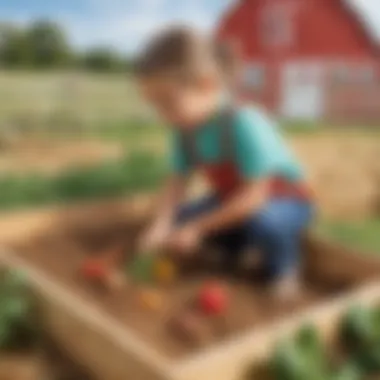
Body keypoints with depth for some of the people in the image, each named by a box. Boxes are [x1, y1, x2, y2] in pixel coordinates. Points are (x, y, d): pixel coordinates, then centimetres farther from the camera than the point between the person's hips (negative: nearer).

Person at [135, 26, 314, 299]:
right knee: (179, 219, -7)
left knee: (260, 221, -37)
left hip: (286, 200, -6)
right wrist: (161, 226, -24)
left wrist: (198, 228, -29)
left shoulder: (244, 123, -34)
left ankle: (283, 271, -4)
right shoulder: (186, 129, -12)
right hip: (234, 200, 7)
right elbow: (177, 182, -8)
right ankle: (237, 249, 17)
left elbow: (254, 195, -33)